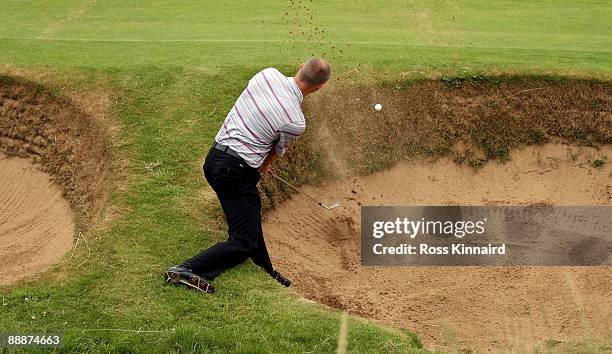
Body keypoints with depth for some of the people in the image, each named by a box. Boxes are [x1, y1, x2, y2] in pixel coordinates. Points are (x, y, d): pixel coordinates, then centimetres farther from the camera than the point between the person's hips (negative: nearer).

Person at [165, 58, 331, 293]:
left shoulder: (268, 74, -2)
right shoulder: (296, 122, -17)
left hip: (215, 156, 9)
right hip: (236, 171, -9)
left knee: (250, 220, 24)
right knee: (244, 242, -2)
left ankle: (266, 273, 40)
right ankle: (186, 271, -14)